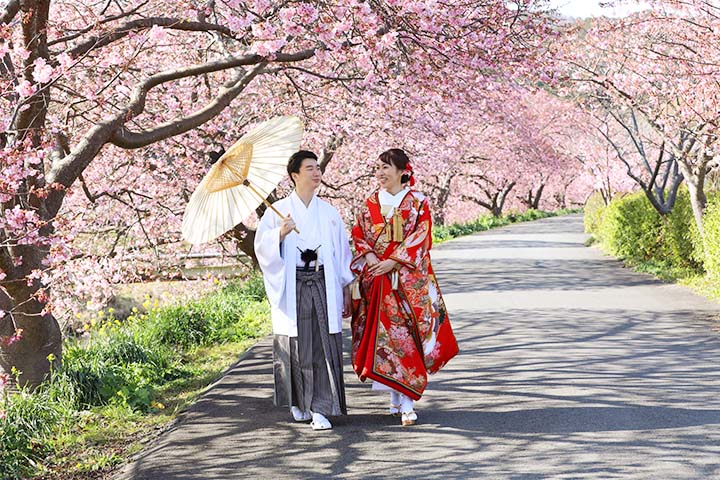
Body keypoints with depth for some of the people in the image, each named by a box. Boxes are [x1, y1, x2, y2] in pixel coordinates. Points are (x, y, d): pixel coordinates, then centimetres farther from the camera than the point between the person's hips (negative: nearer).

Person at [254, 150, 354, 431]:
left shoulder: (329, 212, 12)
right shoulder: (278, 210, 5)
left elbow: (342, 252, 13)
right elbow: (262, 246, -2)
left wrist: (346, 291, 10)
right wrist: (280, 234, -22)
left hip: (323, 287, 2)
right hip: (292, 288, -1)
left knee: (324, 346, -7)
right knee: (294, 346, 1)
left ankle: (319, 409, -5)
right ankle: (297, 403, 20)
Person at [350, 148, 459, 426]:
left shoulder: (417, 202, -1)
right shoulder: (371, 203, 11)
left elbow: (421, 238, -8)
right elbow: (359, 236, 10)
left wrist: (392, 262, -16)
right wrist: (369, 257, -10)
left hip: (408, 280, -4)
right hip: (375, 280, 4)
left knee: (406, 334, -9)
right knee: (381, 335, 2)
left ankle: (407, 402, -9)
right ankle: (395, 397, 14)